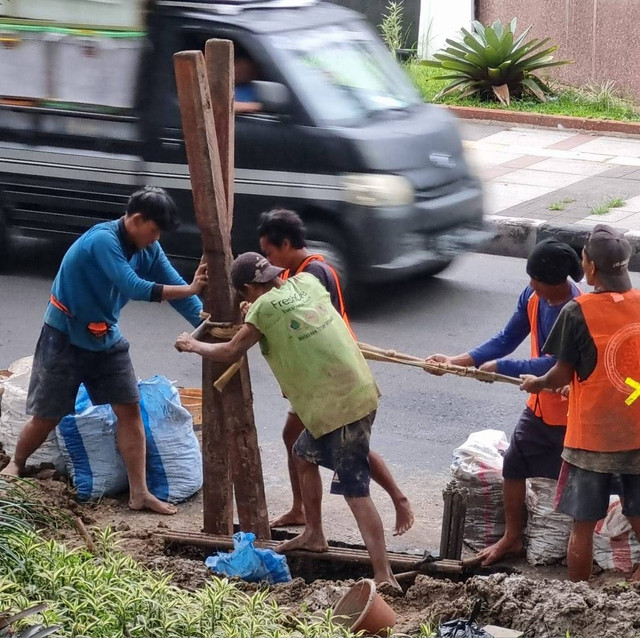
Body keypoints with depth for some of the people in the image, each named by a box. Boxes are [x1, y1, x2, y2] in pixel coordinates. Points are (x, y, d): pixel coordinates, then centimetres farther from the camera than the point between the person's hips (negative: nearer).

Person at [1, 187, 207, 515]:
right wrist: (190, 290, -39)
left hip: (106, 339, 7)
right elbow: (134, 288, -37)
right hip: (65, 338, -7)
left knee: (129, 409, -2)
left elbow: (175, 284, -10)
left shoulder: (148, 250, -5)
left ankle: (139, 493, 0)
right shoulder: (102, 240, -29)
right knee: (47, 414, 5)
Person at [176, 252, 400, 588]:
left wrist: (192, 345, 20)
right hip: (359, 392, 9)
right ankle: (314, 534, 40)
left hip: (340, 407, -9)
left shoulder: (264, 308, -9)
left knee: (355, 491, -11)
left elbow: (230, 353, 4)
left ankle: (384, 577, -16)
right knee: (305, 455, 27)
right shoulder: (307, 282, 8)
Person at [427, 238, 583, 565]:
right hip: (540, 405, 8)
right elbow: (506, 339, 1)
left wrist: (500, 367, -20)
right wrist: (456, 361, -7)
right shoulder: (532, 296, -7)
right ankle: (512, 538, 30)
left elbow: (555, 364, -29)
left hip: (570, 412, -8)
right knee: (514, 465, 14)